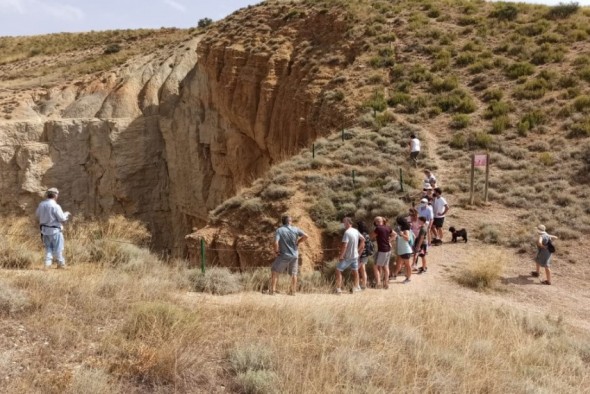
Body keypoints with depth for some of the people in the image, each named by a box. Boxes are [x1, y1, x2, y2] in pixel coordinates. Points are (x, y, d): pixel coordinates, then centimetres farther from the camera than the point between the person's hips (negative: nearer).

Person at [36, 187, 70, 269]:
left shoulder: (41, 204, 0)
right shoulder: (55, 206, -20)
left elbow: (37, 214, 16)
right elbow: (62, 218, -17)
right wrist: (66, 214, 3)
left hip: (44, 229, 6)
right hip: (55, 230, -6)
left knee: (48, 247, 16)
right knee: (58, 248, 7)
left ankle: (47, 263, 10)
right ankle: (61, 263, 16)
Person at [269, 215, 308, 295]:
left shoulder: (279, 230, -10)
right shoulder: (295, 229, -2)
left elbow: (276, 243, -20)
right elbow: (305, 236, -2)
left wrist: (276, 251, -5)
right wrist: (297, 242, 9)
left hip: (283, 255, -3)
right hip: (294, 255, 3)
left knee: (274, 271, 9)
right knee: (293, 273, 14)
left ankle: (272, 290, 3)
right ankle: (292, 291, 14)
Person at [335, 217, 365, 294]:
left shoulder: (347, 232, -22)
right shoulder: (356, 231, 3)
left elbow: (344, 245, -27)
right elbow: (362, 239, 16)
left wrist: (341, 256, -17)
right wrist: (358, 249, 19)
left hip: (347, 257, -8)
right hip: (355, 255, 8)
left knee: (338, 270, 2)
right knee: (355, 271, 20)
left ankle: (338, 289, -2)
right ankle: (356, 287, 30)